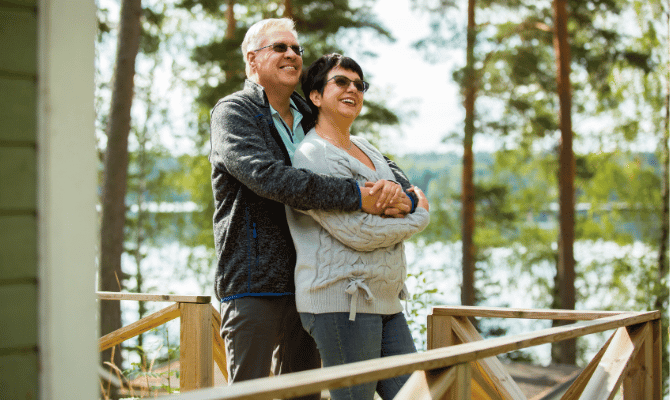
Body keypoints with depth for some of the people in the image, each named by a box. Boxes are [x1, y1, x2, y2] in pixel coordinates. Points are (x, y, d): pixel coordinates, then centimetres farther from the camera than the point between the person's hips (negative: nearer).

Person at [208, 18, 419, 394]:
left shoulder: (311, 119, 17)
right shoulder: (233, 112, -3)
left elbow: (383, 164, 15)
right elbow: (267, 177, -22)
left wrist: (400, 192, -12)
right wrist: (357, 196, -26)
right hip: (255, 286, -6)